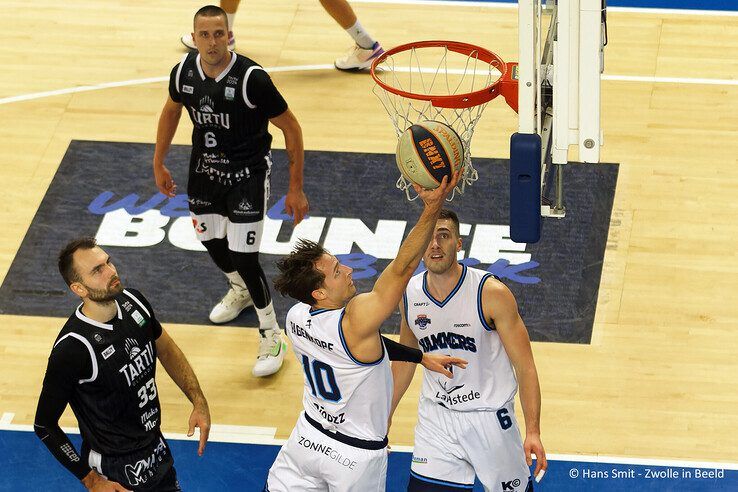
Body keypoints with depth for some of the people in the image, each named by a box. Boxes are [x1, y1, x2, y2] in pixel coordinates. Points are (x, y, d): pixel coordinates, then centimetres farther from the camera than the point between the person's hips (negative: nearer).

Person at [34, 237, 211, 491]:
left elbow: (166, 350, 12)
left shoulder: (133, 301, -8)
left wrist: (199, 402, 3)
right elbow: (44, 426, -18)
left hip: (157, 450, 7)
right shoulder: (72, 348, -28)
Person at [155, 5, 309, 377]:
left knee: (243, 257, -10)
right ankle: (240, 290, 55)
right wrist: (158, 164, 16)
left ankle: (271, 336, 10)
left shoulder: (252, 78, -27)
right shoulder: (184, 71, -12)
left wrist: (296, 188, -14)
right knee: (209, 238, 22)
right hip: (204, 168, 6)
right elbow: (171, 110, 11)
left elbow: (290, 127, -16)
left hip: (247, 175, -6)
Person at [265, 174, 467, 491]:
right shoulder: (355, 320, -31)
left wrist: (420, 357, 10)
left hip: (308, 438, 5)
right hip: (357, 456, -5)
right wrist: (432, 207, -40)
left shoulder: (296, 318, -9)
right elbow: (403, 267, -34)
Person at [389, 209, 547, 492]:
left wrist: (533, 431, -22)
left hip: (488, 415, -3)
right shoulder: (409, 294, -4)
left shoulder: (491, 293, -18)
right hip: (436, 416, 3)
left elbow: (524, 366, -15)